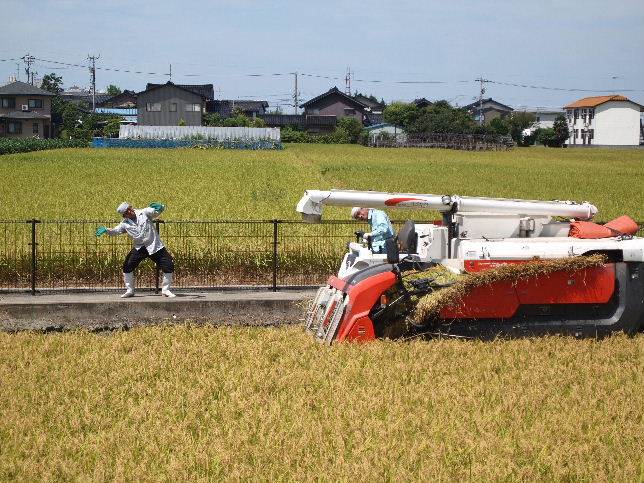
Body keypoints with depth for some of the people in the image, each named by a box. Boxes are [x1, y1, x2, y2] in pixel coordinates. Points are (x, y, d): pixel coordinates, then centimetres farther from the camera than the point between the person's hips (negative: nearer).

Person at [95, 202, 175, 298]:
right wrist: (106, 230, -19)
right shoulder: (125, 223, 2)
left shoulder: (145, 213, -6)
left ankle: (165, 290, 10)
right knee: (127, 266, -8)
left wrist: (159, 207, -32)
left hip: (154, 246, -2)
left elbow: (157, 211, -8)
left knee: (168, 265, -8)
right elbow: (114, 231, 1)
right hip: (139, 248, 2)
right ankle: (129, 290, 10)